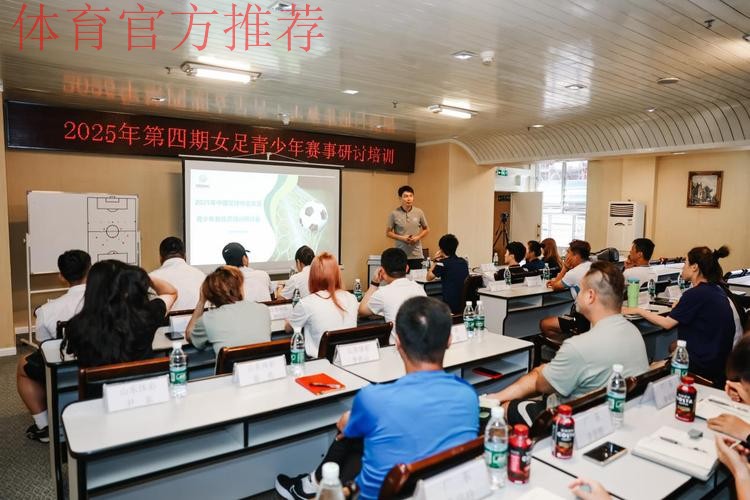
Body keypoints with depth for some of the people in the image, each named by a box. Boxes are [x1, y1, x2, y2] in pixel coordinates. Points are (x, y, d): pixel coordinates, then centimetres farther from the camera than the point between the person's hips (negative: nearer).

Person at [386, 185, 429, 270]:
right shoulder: (394, 214, -3)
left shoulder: (419, 212, 1)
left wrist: (418, 237, -7)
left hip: (416, 255, 1)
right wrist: (401, 238, -12)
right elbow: (388, 232, 3)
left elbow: (426, 229, 12)